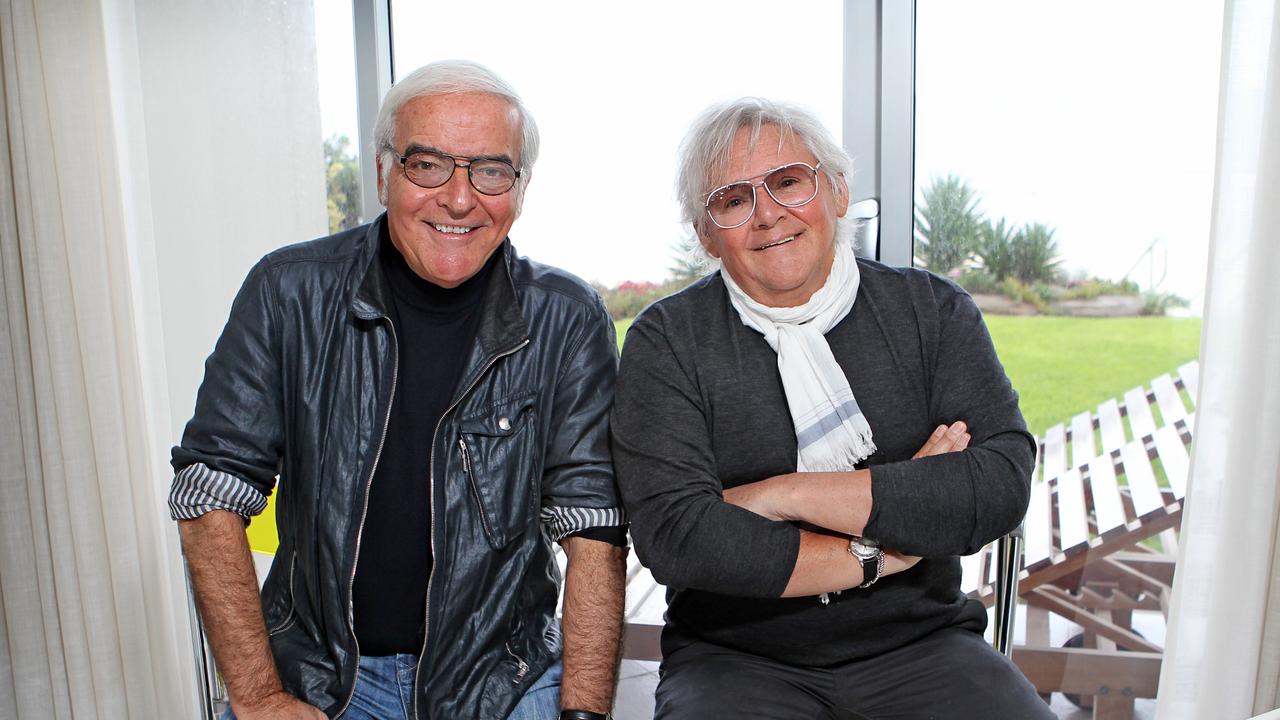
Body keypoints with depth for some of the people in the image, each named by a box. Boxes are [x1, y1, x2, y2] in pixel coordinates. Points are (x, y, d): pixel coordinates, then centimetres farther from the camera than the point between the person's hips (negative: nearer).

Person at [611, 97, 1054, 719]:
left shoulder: (932, 310, 2)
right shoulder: (666, 342, -4)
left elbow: (1002, 483, -11)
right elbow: (672, 535, -16)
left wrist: (784, 495, -15)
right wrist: (880, 553, -12)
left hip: (919, 644, 3)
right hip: (736, 661, -2)